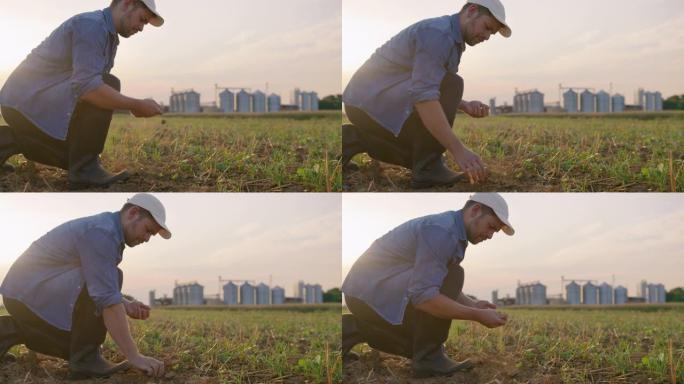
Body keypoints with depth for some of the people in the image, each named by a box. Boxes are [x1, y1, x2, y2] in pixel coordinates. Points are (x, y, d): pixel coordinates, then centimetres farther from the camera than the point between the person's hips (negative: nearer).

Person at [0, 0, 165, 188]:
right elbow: (87, 87, -32)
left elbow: (97, 86, 14)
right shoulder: (91, 25, -20)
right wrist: (137, 105, -26)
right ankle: (85, 168, -21)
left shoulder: (109, 35, 14)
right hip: (27, 101, -11)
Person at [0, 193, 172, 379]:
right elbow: (106, 298, -30)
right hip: (29, 295, -11)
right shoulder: (101, 232, -22)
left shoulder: (108, 230, 11)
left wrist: (125, 305, 0)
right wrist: (134, 356, -32)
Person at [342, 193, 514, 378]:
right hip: (372, 292, -11)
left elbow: (442, 288, 19)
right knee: (452, 276, -22)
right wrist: (478, 316, -26)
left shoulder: (454, 231, 10)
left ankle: (350, 330, 20)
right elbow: (424, 296, -31)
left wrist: (474, 305, 3)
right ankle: (429, 358, -14)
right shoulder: (441, 231, -24)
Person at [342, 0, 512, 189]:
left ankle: (352, 140, 16)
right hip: (372, 102, -11)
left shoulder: (451, 39, 13)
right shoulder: (437, 33, -21)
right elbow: (422, 95, -33)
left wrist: (465, 106, -1)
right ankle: (428, 167, -18)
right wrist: (459, 150, -37)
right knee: (451, 84, -21)